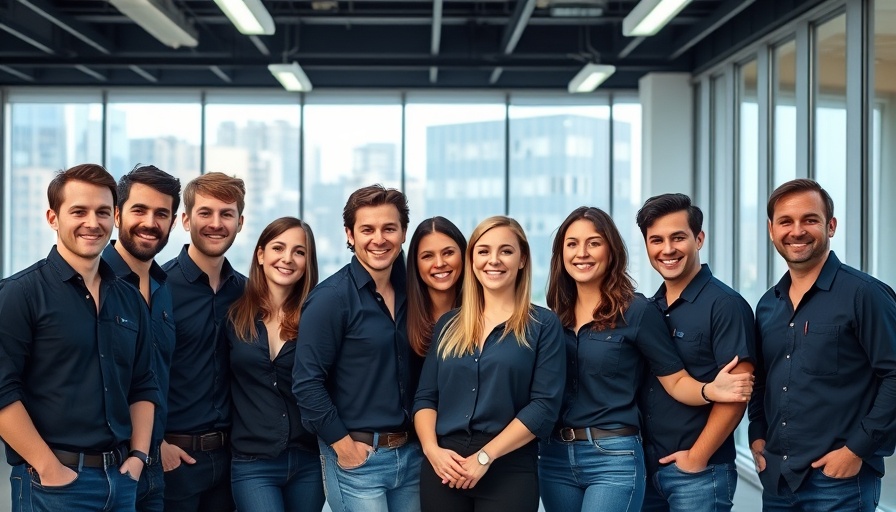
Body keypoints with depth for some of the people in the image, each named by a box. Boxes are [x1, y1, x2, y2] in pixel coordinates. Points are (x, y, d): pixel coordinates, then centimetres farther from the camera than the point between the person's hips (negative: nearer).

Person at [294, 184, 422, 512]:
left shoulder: (409, 292, 7)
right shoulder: (330, 298, -11)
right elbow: (307, 383, -14)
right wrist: (343, 445, -13)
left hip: (411, 455, 6)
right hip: (357, 458, -6)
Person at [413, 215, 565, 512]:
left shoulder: (543, 325, 0)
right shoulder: (448, 325, 12)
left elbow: (544, 405, -8)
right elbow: (425, 397, 9)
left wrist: (486, 456, -14)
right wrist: (432, 449, -9)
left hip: (509, 471, -3)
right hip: (443, 469, 3)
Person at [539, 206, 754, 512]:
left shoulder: (636, 311, -6)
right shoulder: (554, 316, 6)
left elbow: (676, 381, -6)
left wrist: (710, 390, -24)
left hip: (613, 459, -5)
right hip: (554, 458, 5)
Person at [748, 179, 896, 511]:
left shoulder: (864, 294, -9)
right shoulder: (768, 305, 11)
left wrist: (858, 450, -15)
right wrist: (757, 436, 7)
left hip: (839, 478, -6)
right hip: (775, 478, 6)